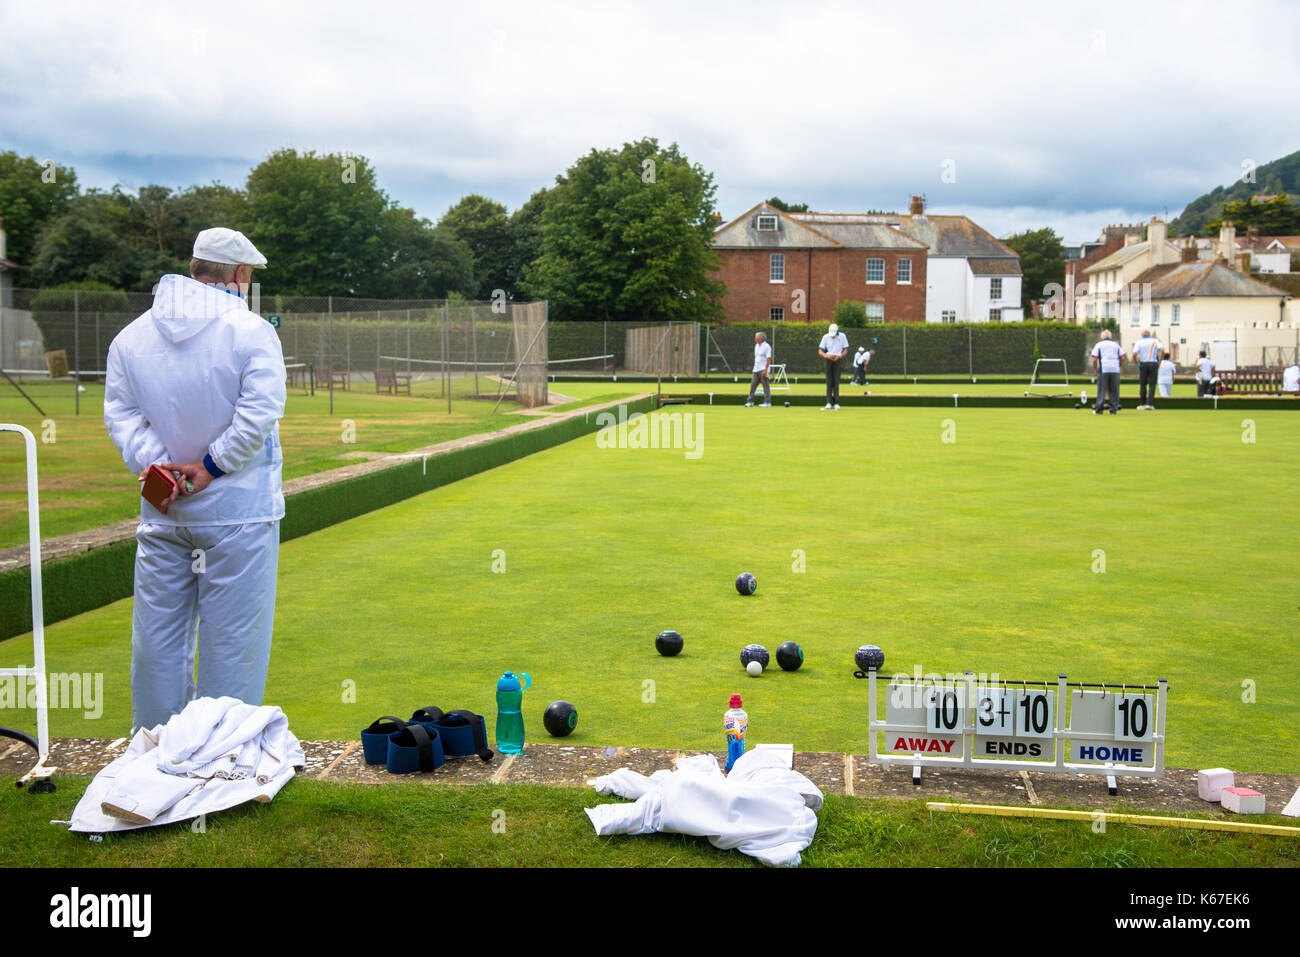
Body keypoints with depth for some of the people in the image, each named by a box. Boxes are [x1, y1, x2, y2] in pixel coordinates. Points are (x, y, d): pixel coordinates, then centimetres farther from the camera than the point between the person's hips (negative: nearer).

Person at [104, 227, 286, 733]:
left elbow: (120, 414, 1)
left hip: (162, 515, 5)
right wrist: (209, 469, -10)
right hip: (237, 508, -4)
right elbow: (258, 413, -16)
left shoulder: (131, 336, 9)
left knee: (159, 635, 13)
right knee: (232, 639, 3)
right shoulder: (252, 331, -7)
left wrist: (154, 463, -8)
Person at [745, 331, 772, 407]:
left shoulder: (766, 346, -10)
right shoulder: (756, 346, 16)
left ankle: (767, 402, -3)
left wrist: (765, 369, -20)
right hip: (756, 369, 8)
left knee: (766, 386, -5)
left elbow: (768, 358, -14)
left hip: (763, 369, -8)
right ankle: (750, 402, 7)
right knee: (753, 384, 4)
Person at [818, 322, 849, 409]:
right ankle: (829, 403, -4)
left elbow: (845, 349, 5)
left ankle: (836, 403, -1)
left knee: (836, 382, -4)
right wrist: (826, 356, -17)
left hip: (837, 360, -1)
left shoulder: (842, 336, 2)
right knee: (829, 382, -2)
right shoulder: (825, 337, 3)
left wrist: (839, 356, -14)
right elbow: (820, 351, 2)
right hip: (828, 360, 1)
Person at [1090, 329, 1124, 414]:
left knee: (1101, 390, 0)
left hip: (1103, 370, -2)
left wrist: (1095, 370, 7)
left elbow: (1094, 359, -2)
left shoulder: (1098, 345, 7)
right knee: (1114, 391, 6)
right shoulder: (1116, 345, 15)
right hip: (1115, 370, 2)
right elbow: (1122, 358, 7)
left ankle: (1098, 410, -2)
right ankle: (1113, 409, 5)